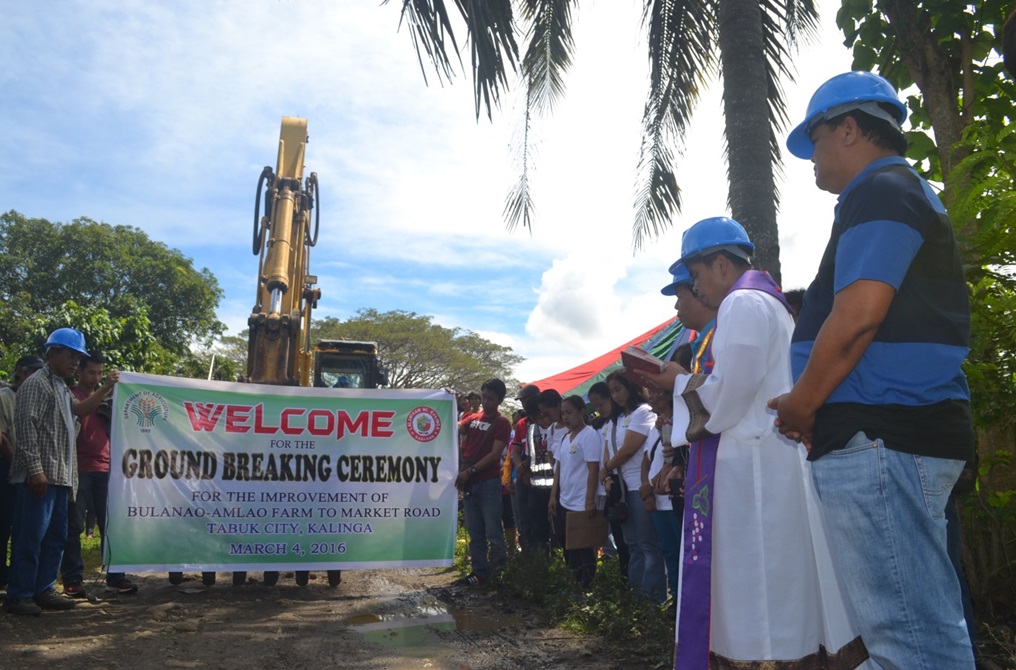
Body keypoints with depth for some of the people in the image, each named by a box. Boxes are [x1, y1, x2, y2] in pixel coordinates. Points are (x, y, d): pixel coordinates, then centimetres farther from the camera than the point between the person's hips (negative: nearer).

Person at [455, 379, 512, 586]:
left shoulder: (502, 423, -4)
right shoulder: (472, 418, 14)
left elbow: (495, 454, -12)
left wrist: (470, 470, -17)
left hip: (489, 483, -5)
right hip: (468, 483, 5)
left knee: (492, 531, -2)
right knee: (475, 532, 10)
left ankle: (498, 570, 8)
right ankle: (479, 571, 17)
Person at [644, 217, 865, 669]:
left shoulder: (742, 304, -11)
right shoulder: (768, 302, 21)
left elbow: (727, 397, -19)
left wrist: (680, 382, -3)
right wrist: (689, 382, 13)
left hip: (751, 467, -10)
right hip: (767, 461, 10)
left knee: (756, 591, -4)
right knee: (777, 593, 12)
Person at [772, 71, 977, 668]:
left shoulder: (881, 192, -8)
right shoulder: (911, 194, 24)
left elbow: (857, 314, -21)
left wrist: (801, 404, -8)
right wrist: (819, 411, 23)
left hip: (879, 437, -11)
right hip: (913, 427, 11)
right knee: (931, 621, 16)